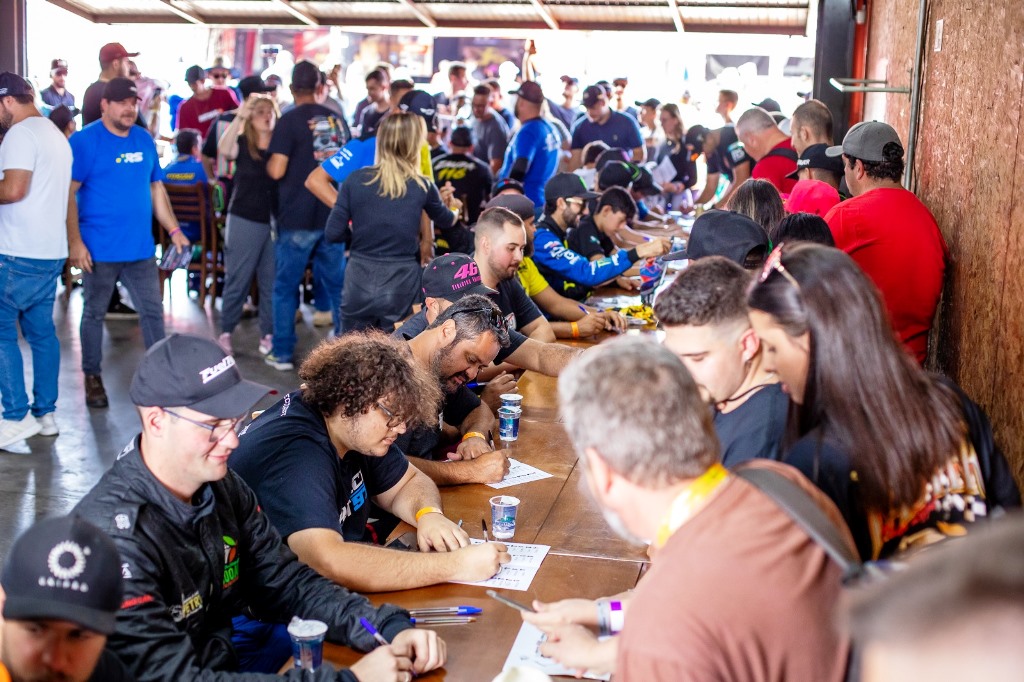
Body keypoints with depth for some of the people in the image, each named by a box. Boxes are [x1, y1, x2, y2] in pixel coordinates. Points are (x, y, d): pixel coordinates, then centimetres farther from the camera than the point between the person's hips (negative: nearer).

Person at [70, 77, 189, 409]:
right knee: (94, 314, 9)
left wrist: (174, 230, 8)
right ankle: (92, 377, 23)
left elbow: (156, 188, 16)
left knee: (153, 311, 8)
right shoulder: (84, 141, -8)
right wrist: (74, 241, -17)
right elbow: (67, 194, -11)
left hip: (140, 248, 5)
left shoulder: (144, 140, 9)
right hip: (99, 250, -4)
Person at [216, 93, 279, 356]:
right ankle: (225, 332, 15)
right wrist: (239, 117, -34)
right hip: (245, 220, -2)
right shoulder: (241, 143, -3)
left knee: (271, 281, 8)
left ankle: (268, 334, 17)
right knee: (237, 278, 4)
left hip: (275, 221, 2)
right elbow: (224, 150, -25)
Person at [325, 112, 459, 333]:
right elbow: (445, 221, 19)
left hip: (359, 283, 1)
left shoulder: (355, 180, -3)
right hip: (402, 286, -1)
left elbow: (333, 233, -4)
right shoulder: (422, 186, -2)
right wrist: (453, 208, 42)